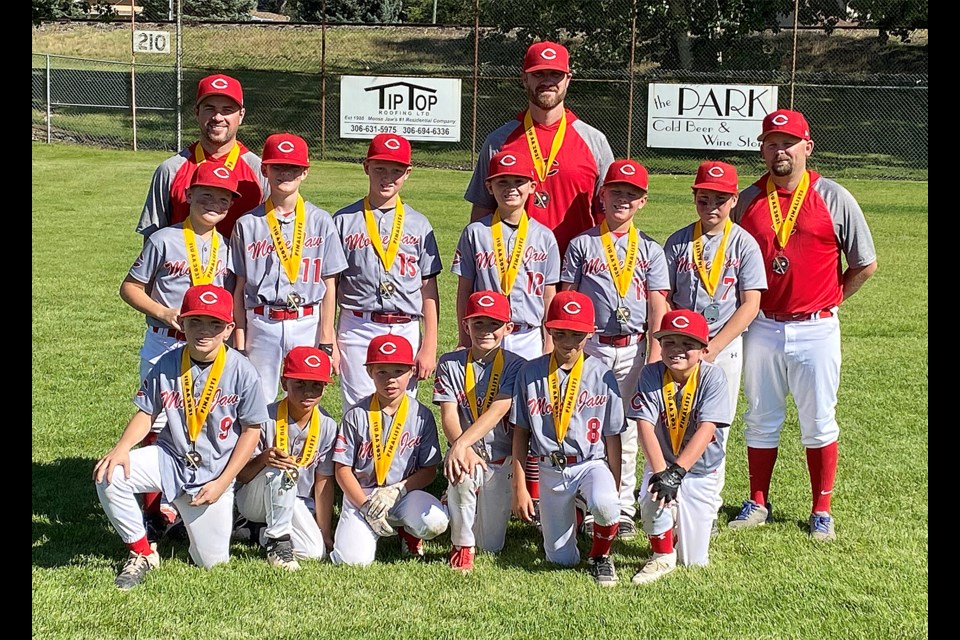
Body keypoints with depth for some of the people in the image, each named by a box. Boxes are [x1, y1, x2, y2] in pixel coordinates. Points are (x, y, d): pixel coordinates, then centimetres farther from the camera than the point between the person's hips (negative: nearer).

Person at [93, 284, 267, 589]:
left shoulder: (242, 372, -13)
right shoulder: (167, 366, -7)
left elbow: (251, 430, -5)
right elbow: (146, 414, 1)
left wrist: (222, 482, -10)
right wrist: (122, 447, -20)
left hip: (214, 472, -1)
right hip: (170, 458, 1)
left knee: (211, 561, -1)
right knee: (109, 475, -26)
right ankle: (142, 553, -5)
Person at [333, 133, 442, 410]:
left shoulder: (418, 224, 10)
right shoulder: (344, 221, 6)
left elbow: (429, 290, 7)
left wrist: (429, 347, 1)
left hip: (406, 332, 1)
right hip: (358, 329, -1)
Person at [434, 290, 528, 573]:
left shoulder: (515, 366, -5)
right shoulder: (450, 364, -1)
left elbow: (497, 411, -20)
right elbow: (448, 415, -11)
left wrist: (462, 443, -35)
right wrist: (462, 449, -32)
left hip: (501, 457, 0)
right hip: (465, 451, 0)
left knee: (491, 546, 2)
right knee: (462, 474, -38)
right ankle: (462, 546, -14)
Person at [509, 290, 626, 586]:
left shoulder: (602, 375, -5)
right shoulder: (530, 373, -3)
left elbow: (613, 437, 0)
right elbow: (520, 432, 2)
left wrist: (615, 490, -2)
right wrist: (519, 487, -1)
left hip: (592, 463, -2)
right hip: (551, 470, 2)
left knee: (604, 504, -37)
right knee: (562, 558, 4)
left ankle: (600, 556, -4)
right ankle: (571, 513, 38)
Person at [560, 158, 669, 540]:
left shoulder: (649, 250, 7)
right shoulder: (582, 245, 5)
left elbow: (657, 306, 1)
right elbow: (567, 299, 4)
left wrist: (654, 357, -7)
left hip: (633, 349, 1)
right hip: (591, 347, -1)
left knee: (627, 430, 7)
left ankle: (623, 510, 15)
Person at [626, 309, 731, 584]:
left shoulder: (712, 376, -16)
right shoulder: (651, 375, -12)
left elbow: (706, 429, -25)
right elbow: (645, 426, -19)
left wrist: (676, 472, -35)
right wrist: (660, 471, -34)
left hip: (699, 468, 0)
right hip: (661, 462, 0)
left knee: (694, 561, 1)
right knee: (654, 497, -36)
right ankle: (662, 556, -8)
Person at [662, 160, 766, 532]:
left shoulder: (744, 244, -2)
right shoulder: (678, 242, 4)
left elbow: (750, 305, -5)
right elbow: (664, 298, 6)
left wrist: (712, 347, -12)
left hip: (724, 347, -1)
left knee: (713, 429, 3)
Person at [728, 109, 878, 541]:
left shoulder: (834, 199, -4)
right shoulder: (746, 201, 3)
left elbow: (865, 264, 2)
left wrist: (832, 298, 2)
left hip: (815, 329, -2)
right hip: (761, 327, 3)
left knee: (818, 423, 5)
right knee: (760, 420, 11)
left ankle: (822, 511, 15)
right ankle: (757, 504, 23)